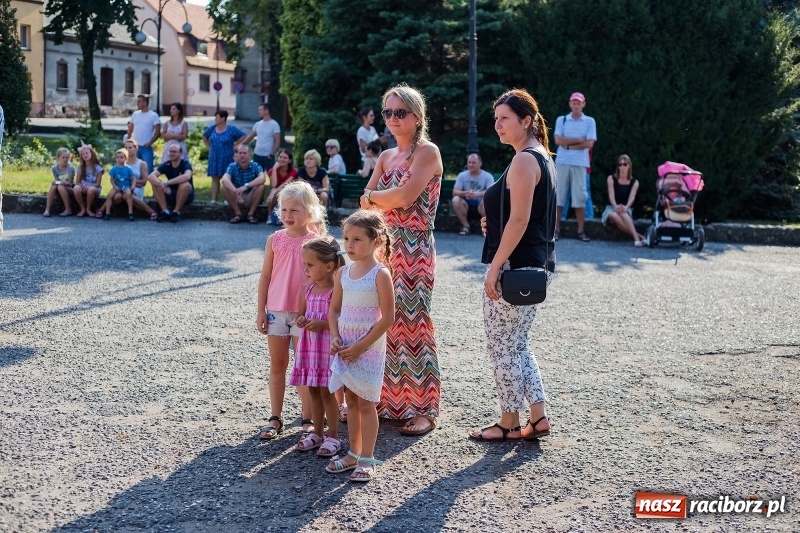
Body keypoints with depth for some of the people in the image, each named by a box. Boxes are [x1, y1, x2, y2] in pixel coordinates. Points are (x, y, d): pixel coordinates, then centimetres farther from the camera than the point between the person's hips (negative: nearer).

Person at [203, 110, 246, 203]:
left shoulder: (231, 129, -8)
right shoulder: (212, 128, 6)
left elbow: (242, 137, -8)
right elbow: (204, 137, 22)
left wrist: (233, 146, -8)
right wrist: (209, 147, 11)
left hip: (227, 158, -4)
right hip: (214, 158, 4)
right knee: (215, 179, 5)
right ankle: (213, 200, 6)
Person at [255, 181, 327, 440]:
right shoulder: (275, 240, 1)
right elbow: (265, 276, 5)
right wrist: (261, 310, 3)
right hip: (276, 310, 3)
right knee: (277, 364, 10)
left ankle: (308, 419, 12)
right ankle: (275, 418, 18)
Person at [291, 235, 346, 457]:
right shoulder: (310, 289, 8)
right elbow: (301, 312, 18)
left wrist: (321, 324, -26)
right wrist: (300, 320, -4)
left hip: (328, 346, -7)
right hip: (309, 346, 7)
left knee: (326, 392, -1)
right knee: (313, 391, 13)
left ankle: (333, 437, 11)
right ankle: (317, 433, 25)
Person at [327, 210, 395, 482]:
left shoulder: (381, 274, -13)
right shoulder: (343, 273, 4)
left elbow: (387, 318, -15)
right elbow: (334, 309, 13)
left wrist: (360, 346, -16)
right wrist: (335, 338, -4)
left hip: (369, 350, -6)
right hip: (345, 350, 6)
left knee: (365, 404, 1)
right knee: (351, 401, 14)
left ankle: (367, 459, 10)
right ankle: (354, 453, 25)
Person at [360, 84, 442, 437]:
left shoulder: (427, 152, -5)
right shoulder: (386, 157, 17)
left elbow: (406, 196, -18)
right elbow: (365, 201, 8)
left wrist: (374, 197, -2)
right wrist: (393, 199, -10)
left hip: (414, 249, -7)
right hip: (383, 245, 7)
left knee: (412, 321, -6)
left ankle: (423, 408, 2)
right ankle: (385, 398, 17)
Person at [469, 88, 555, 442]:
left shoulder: (523, 161, -15)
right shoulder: (543, 157, 16)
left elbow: (519, 220, -21)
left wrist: (494, 268, -21)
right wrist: (494, 222, 10)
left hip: (514, 266, -10)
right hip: (537, 266, 10)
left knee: (503, 346, 1)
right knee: (517, 345, 17)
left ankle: (509, 424, 11)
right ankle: (538, 418, 18)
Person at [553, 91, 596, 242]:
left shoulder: (589, 121, 5)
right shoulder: (561, 120, 8)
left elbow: (589, 144, -6)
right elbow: (558, 140, -5)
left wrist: (569, 145, -7)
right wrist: (579, 140, -8)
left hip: (580, 164, -1)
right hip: (562, 162, 1)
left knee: (580, 198, -1)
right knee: (558, 196, 0)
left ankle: (581, 231, 5)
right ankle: (555, 230, 4)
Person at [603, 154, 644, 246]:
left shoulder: (634, 182, 5)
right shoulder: (611, 179, 3)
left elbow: (632, 197, -11)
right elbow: (611, 195, -9)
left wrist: (626, 207, -33)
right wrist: (616, 206, -30)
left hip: (627, 210, 0)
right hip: (612, 208, 0)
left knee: (622, 213, -40)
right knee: (614, 216, -39)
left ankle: (636, 238, -51)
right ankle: (637, 235, -45)